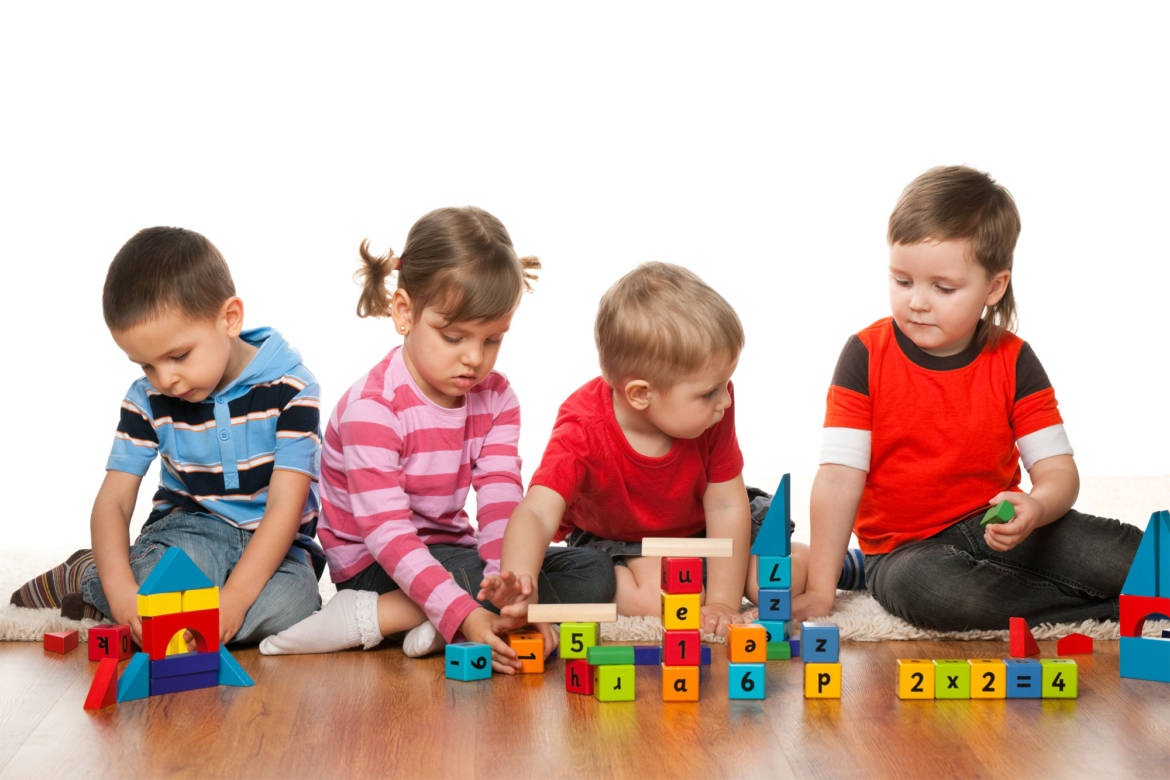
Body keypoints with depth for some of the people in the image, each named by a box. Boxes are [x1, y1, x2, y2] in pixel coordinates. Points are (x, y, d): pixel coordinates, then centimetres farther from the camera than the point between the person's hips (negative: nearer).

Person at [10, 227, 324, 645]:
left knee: (288, 604, -35)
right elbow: (113, 501, -6)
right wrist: (119, 587, -27)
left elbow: (285, 507, -20)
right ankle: (85, 577, 1)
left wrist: (234, 597, -32)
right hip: (189, 528, 1)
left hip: (270, 541, 0)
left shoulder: (287, 389, -15)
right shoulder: (147, 399, -4)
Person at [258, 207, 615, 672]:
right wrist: (464, 613, -41)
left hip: (449, 552, 8)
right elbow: (387, 533, -28)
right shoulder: (372, 408, -21)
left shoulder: (496, 399, -1)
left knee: (594, 573, -9)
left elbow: (501, 505, -14)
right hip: (372, 565, -8)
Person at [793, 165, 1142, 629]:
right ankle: (1104, 605, -19)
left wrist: (1035, 509, -30)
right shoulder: (867, 356, -8)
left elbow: (1058, 470, -4)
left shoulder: (1013, 362, -2)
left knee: (1125, 555, -27)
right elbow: (840, 477, -12)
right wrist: (820, 590, -18)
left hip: (994, 531, 1)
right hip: (906, 549, -1)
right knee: (931, 590, -38)